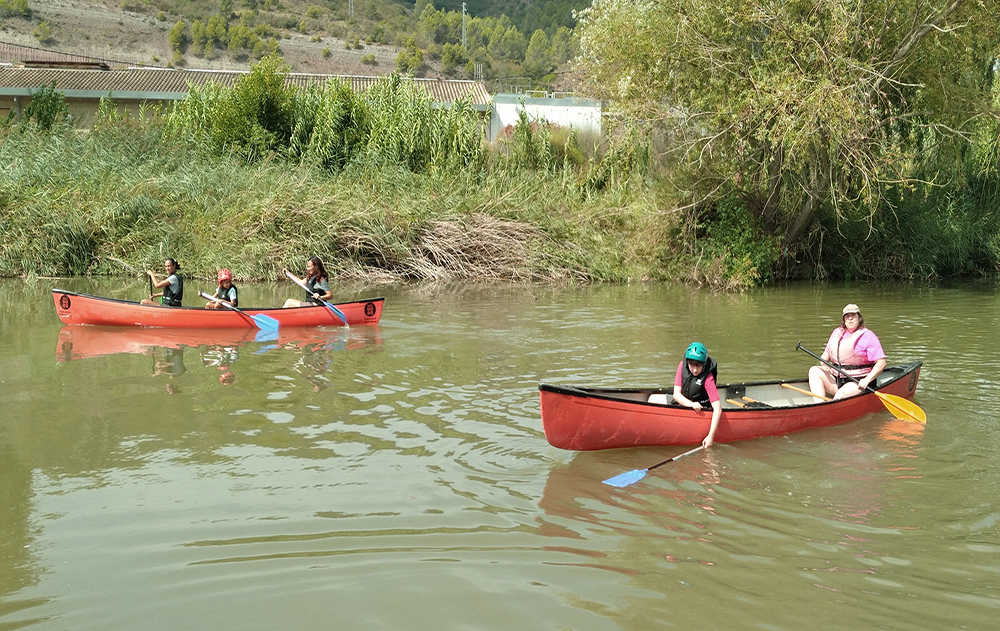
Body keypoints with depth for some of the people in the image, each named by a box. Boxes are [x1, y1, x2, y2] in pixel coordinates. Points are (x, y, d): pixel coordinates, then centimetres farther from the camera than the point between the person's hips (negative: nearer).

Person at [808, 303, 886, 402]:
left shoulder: (868, 336, -5)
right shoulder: (837, 332, 14)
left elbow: (881, 363, -11)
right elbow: (826, 354, 22)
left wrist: (867, 380, -23)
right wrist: (823, 363, -3)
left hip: (858, 383, -6)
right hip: (836, 380, 7)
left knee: (841, 394, -34)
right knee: (814, 371, -14)